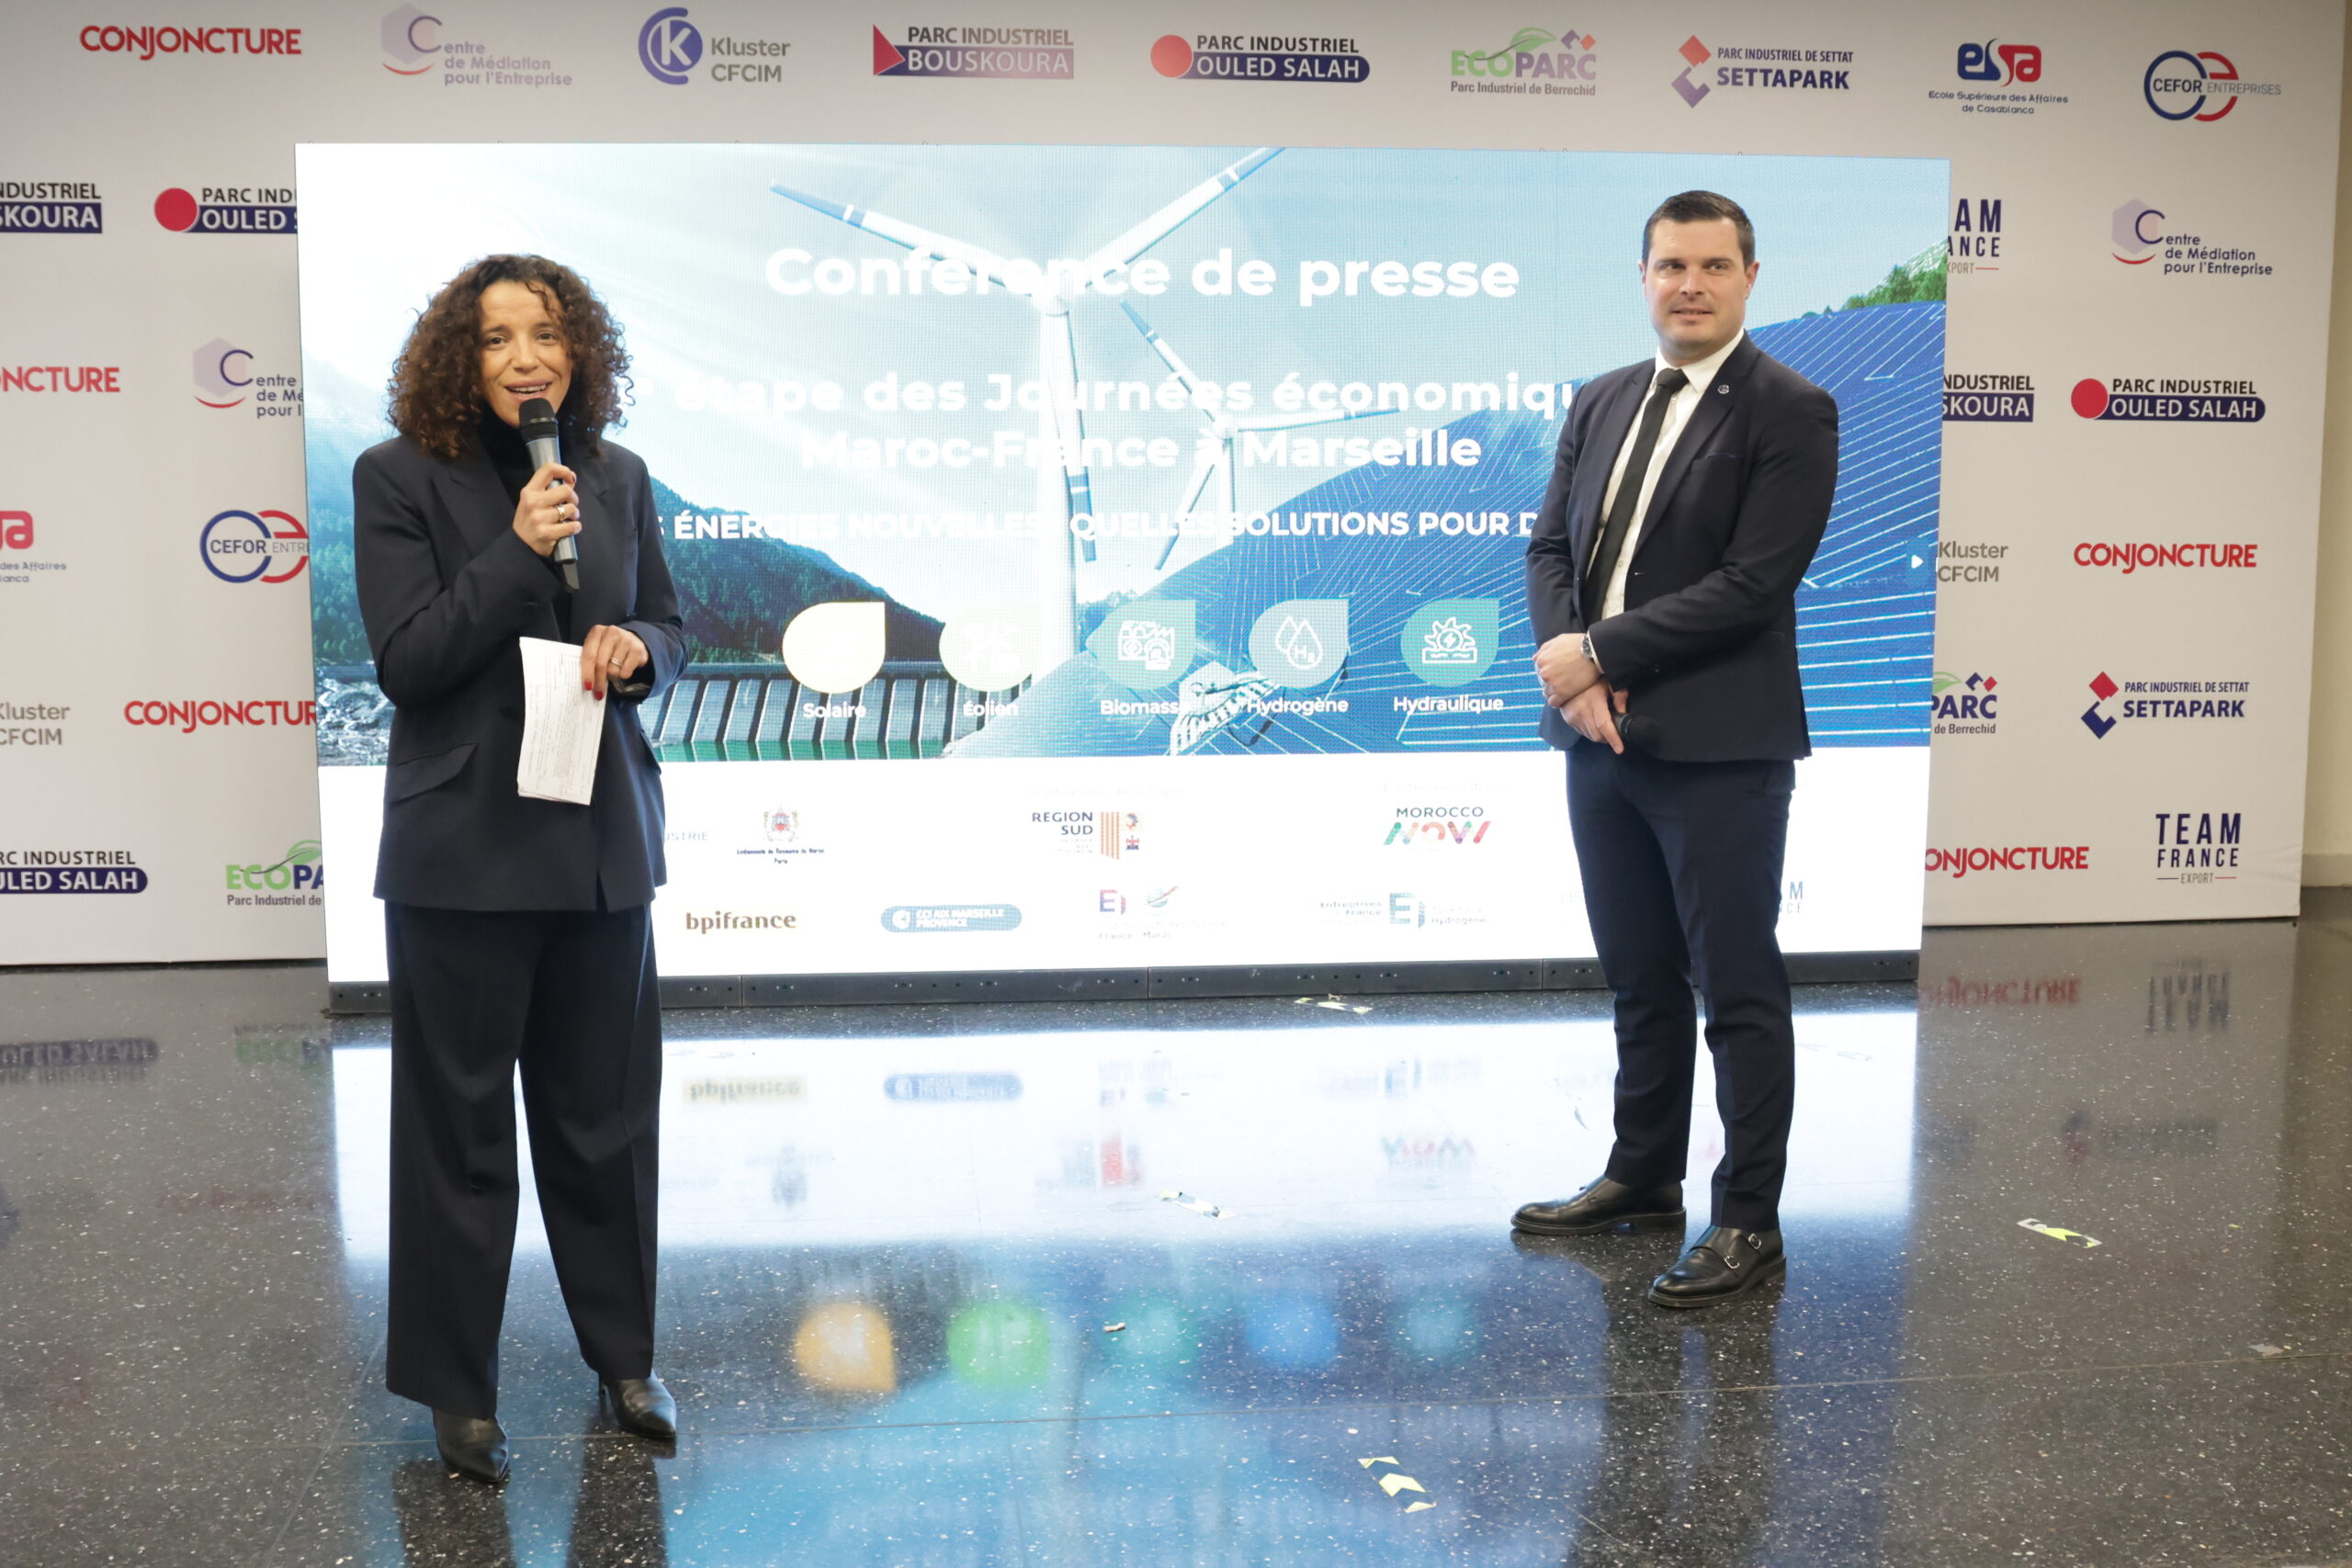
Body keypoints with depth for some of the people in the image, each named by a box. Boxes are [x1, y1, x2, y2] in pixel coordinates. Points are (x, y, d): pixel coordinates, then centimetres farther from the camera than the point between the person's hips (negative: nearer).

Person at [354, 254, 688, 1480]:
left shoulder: (616, 477, 7)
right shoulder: (399, 478, -5)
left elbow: (670, 626, 15)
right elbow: (404, 663, -11)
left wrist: (635, 645, -8)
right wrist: (519, 551, -19)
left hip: (603, 838, 4)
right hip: (465, 847, -4)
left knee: (606, 1111, 13)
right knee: (460, 1122, 6)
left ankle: (623, 1353, 30)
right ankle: (456, 1389, 22)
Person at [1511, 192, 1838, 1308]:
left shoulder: (1791, 412, -8)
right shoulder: (1602, 402, 13)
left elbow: (1753, 582, -17)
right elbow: (1552, 544, 11)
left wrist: (1599, 652, -16)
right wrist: (1571, 671, -7)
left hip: (1718, 753, -6)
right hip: (1601, 744, 7)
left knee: (1738, 990, 2)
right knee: (1640, 981, 18)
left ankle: (1749, 1224, 14)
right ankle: (1643, 1178, 33)